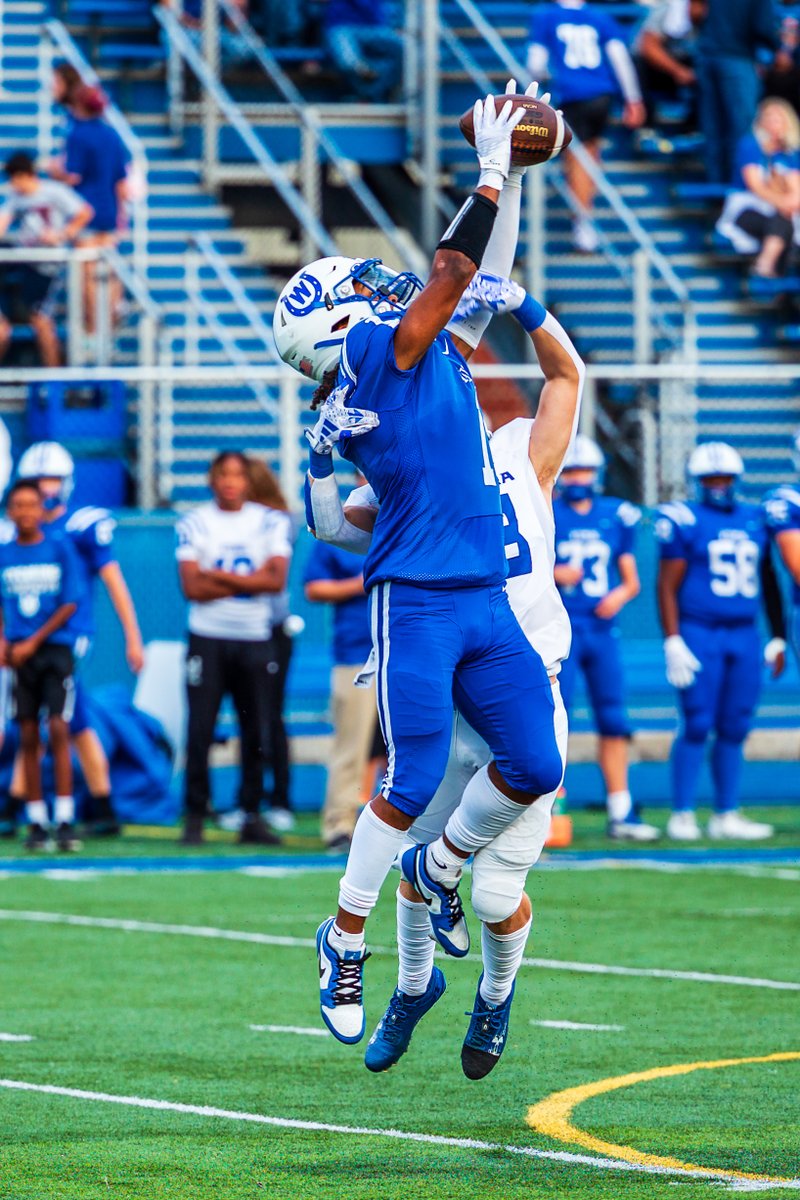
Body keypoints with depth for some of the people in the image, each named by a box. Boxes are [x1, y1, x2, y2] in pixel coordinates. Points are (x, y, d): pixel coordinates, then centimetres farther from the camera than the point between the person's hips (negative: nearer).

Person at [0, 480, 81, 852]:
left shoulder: (60, 549, 0)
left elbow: (70, 605, -2)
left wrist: (33, 642, -8)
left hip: (54, 649, -2)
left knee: (58, 729, -10)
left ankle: (65, 820, -9)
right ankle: (36, 822, 7)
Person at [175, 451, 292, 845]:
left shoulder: (271, 522, 5)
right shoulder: (193, 523, 2)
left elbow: (277, 580, -8)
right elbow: (192, 587, -9)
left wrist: (220, 577, -12)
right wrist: (250, 580, -9)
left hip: (254, 639, 2)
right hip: (207, 639, -2)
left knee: (256, 731, 2)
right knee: (200, 729, -6)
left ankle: (252, 816, 10)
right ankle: (195, 815, 0)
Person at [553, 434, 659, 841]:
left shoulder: (616, 517, 10)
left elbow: (631, 579, 15)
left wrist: (620, 594, -6)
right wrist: (554, 575, -17)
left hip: (603, 629, 4)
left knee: (614, 720, 4)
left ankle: (621, 813, 9)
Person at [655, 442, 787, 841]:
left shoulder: (755, 521, 13)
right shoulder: (685, 521, -4)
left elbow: (768, 583, 20)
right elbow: (667, 586, -5)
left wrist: (778, 638, 18)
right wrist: (673, 642, -12)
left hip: (745, 636, 5)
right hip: (699, 634, -5)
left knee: (734, 729, 6)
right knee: (697, 726, -6)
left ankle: (726, 815, 12)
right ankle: (682, 815, -1)